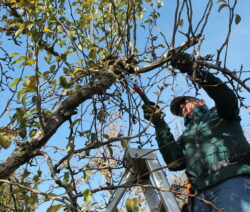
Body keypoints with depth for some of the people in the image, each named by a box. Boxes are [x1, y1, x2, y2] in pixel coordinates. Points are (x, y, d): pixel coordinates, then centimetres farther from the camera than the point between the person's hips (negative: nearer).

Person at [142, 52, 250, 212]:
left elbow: (228, 98, -1)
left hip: (234, 181, -4)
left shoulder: (218, 113, 24)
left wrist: (195, 71, -11)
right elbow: (175, 163, 14)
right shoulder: (186, 136, 33)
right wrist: (160, 125, 11)